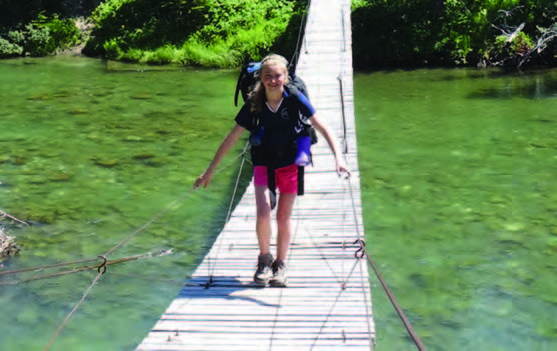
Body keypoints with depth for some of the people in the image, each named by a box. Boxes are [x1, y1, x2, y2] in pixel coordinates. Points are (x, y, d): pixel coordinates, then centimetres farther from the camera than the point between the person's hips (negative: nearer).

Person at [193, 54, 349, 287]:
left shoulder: (295, 99, -14)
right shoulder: (254, 104, -11)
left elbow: (322, 128, -13)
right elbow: (231, 138, -5)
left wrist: (338, 158, -26)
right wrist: (210, 171, -4)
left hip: (290, 161, 0)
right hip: (263, 161, 0)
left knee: (284, 217, 5)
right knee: (263, 212, -17)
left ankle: (280, 265, 25)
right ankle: (264, 259, 8)